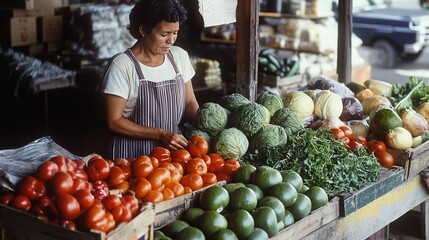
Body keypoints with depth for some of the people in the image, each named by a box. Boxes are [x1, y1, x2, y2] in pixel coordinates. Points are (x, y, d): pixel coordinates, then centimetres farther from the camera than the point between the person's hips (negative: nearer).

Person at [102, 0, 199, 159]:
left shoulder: (180, 56, 1)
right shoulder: (121, 65, -14)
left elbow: (190, 103, 9)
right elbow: (115, 122, -13)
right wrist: (160, 134, -20)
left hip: (174, 148, 4)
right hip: (134, 155, -4)